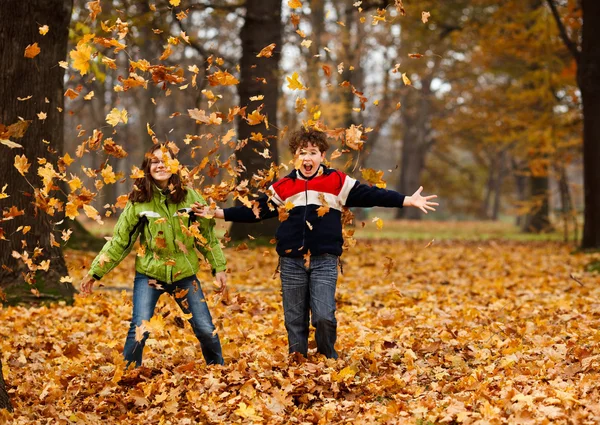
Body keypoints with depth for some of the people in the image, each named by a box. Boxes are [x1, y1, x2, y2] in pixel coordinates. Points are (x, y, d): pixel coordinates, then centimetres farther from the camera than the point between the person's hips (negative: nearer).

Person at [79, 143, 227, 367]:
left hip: (184, 274, 1)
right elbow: (119, 240, -4)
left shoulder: (189, 196, -4)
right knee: (139, 328, -15)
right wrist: (95, 272, -7)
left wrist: (219, 267, 2)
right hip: (149, 274, -1)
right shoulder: (138, 201, -7)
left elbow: (207, 233, 4)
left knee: (206, 329, 4)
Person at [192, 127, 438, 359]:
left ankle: (328, 364, 10)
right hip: (291, 262, 2)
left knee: (324, 316, -14)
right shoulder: (282, 187, 9)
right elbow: (254, 211, 12)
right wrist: (216, 213, 6)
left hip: (325, 261, -2)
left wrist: (409, 201, -9)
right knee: (294, 321, 6)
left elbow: (371, 195, -1)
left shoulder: (338, 182, 3)